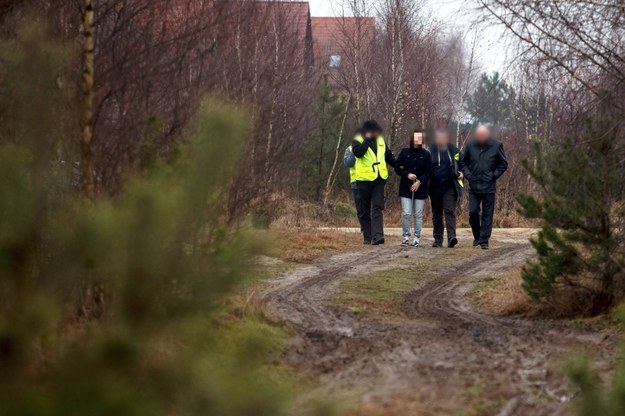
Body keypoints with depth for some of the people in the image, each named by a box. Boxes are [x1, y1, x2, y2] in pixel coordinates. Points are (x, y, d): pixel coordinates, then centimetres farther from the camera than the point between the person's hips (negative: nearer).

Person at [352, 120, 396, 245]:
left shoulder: (380, 141, 12)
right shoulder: (358, 141, -2)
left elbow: (389, 157, 24)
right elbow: (358, 152, -24)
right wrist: (367, 139, -16)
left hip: (379, 179, 3)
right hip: (365, 179, -3)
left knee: (378, 208, -9)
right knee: (365, 210, 5)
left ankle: (377, 235, -18)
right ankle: (368, 237, 11)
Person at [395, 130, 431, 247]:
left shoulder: (426, 154, 2)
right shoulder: (404, 152, 3)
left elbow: (429, 172, 1)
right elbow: (397, 168, 5)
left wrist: (419, 181, -12)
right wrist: (407, 174, -12)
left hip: (420, 189, 0)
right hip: (406, 188, 0)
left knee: (418, 214, 2)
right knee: (406, 213, -5)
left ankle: (417, 238, 10)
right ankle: (406, 236, 6)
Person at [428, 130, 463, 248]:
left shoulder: (454, 151, 5)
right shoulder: (431, 151, 5)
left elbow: (462, 166, 17)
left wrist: (461, 173, -2)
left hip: (450, 188, -2)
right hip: (435, 188, 2)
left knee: (449, 211, -15)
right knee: (437, 214, 9)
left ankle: (451, 237, -23)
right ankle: (438, 239, 16)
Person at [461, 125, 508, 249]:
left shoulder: (496, 145, -3)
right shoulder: (470, 145, 2)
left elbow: (503, 164, 5)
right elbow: (463, 162, 14)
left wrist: (494, 175, -4)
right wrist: (468, 175, 2)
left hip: (489, 187, -2)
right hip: (474, 186, 2)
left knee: (487, 214, 0)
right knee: (473, 212, -2)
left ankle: (484, 240, 5)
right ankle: (477, 236, 19)